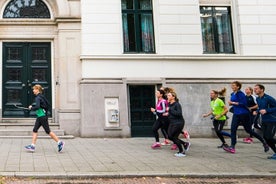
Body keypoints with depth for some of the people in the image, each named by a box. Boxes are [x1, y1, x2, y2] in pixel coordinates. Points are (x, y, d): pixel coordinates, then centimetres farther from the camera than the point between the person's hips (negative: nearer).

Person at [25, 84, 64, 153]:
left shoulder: (38, 98, -16)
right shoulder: (42, 96, 12)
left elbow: (37, 107, -27)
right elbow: (48, 104, 20)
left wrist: (31, 108, -11)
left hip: (42, 117, -10)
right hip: (40, 117, 10)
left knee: (48, 131, -4)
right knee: (34, 130, 7)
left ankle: (59, 142, 1)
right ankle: (32, 146, 7)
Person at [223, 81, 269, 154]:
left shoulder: (241, 94, -15)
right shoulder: (232, 94, 11)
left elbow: (244, 103, -23)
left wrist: (233, 103, -20)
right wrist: (231, 103, 3)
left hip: (244, 114, -8)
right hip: (236, 114, 8)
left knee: (248, 130, 2)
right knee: (233, 129, -7)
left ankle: (263, 141, 20)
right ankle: (232, 147, -9)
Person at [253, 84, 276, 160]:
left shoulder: (268, 98, -18)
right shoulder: (258, 99, 7)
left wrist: (266, 110, -25)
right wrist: (257, 111, 3)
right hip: (264, 121, 8)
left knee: (269, 138, -13)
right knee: (265, 138, 4)